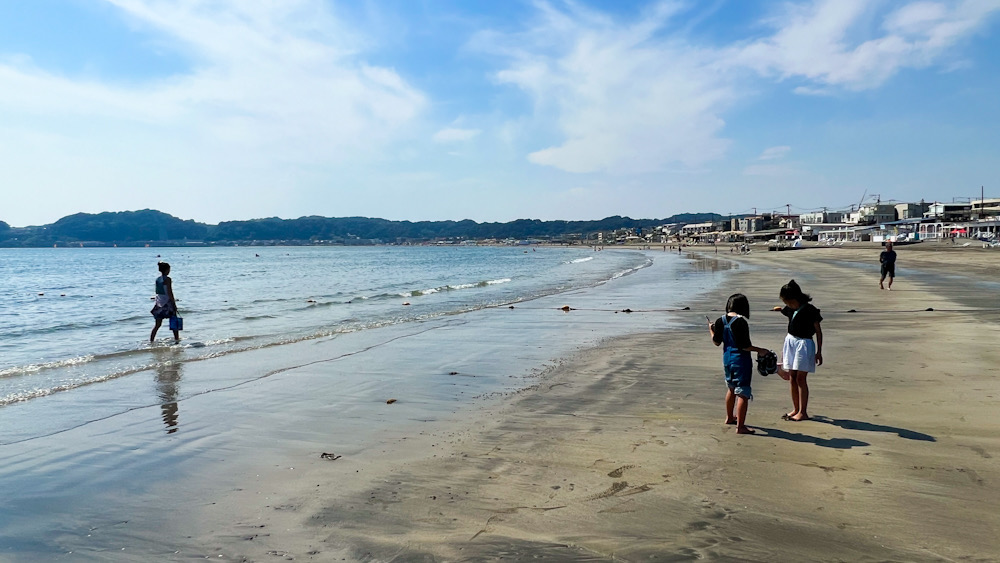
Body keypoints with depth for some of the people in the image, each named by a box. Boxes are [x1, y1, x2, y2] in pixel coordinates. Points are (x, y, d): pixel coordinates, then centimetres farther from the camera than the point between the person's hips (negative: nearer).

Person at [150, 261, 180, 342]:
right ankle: (176, 339, 12)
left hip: (159, 302, 7)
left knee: (157, 324, 9)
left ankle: (151, 341, 6)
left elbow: (157, 292, 13)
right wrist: (174, 303, -11)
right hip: (167, 302, -6)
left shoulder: (157, 279, 8)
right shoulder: (167, 279, -13)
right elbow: (169, 292, -15)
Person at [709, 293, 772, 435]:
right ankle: (740, 426, -1)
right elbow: (744, 346, -21)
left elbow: (716, 342, 9)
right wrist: (760, 350, -8)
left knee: (732, 389, 25)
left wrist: (711, 330, 26)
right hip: (741, 360, -8)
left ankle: (729, 417, 41)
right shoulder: (741, 322, -20)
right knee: (743, 394, -2)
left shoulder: (721, 321, 0)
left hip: (727, 359, 8)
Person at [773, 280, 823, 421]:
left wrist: (819, 352, -7)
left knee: (800, 378, -6)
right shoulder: (790, 309, 5)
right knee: (792, 378, 9)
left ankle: (803, 412, 2)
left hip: (804, 344, -7)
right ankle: (795, 409, 19)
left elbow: (818, 331, -7)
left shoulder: (810, 310, -13)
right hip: (790, 342, 7)